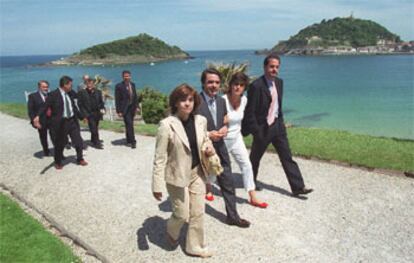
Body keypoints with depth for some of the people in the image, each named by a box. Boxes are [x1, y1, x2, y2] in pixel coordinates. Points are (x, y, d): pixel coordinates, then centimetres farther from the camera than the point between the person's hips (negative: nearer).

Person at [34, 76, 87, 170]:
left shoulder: (72, 93, 6)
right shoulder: (53, 95, -11)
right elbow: (45, 106, -20)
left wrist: (82, 117, 27)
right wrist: (38, 117, -34)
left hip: (72, 121, 5)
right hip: (60, 123, -5)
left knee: (78, 141, 9)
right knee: (59, 144, 8)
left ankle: (80, 159, 29)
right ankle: (58, 162, 28)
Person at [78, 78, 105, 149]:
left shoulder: (98, 92, 8)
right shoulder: (81, 92, -4)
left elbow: (101, 102, 14)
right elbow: (80, 105, -5)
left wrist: (102, 108, -5)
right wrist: (84, 115, -11)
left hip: (97, 113, 5)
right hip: (89, 114, -4)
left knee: (94, 128, 16)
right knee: (94, 129, -7)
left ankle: (93, 140, 33)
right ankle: (97, 142, 1)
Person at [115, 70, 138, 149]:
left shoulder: (133, 84, 8)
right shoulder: (119, 86, -9)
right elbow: (117, 99, -9)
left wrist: (136, 106, 11)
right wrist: (118, 111, -13)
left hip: (132, 107, 6)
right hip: (125, 108, -5)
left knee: (129, 125, 14)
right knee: (129, 124, -10)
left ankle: (129, 140, 26)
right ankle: (132, 141, -5)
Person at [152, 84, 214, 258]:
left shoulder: (201, 121, -4)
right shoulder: (167, 125, -18)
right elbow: (160, 157, -15)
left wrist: (209, 148, -7)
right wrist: (157, 185, -16)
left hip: (197, 172, 5)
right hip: (177, 175, -4)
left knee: (198, 213, 11)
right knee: (182, 214, 6)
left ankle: (195, 247, 32)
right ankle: (172, 232, 41)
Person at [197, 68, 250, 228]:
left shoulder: (221, 101, 5)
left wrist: (224, 128, -6)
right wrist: (207, 135, -21)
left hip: (219, 148, 6)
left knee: (228, 183, 10)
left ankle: (232, 216, 25)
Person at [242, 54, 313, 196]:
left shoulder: (279, 82, 5)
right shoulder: (256, 86, -19)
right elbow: (250, 111, -17)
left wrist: (280, 119, 14)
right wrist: (256, 131, -16)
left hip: (277, 125, 6)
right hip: (262, 126, -6)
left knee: (287, 157, 5)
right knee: (255, 157, 13)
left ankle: (298, 187, 10)